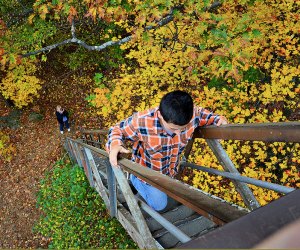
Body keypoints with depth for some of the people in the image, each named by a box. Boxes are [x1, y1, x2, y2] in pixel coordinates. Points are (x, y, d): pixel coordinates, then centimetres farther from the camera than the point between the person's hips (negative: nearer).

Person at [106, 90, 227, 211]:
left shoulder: (192, 114, -31)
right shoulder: (142, 122, -42)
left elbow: (201, 113, -4)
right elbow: (117, 130, -23)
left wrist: (216, 119, -20)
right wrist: (115, 145, -44)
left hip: (170, 170, 5)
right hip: (148, 172, -5)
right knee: (159, 205, 11)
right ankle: (135, 179, 29)